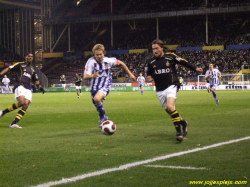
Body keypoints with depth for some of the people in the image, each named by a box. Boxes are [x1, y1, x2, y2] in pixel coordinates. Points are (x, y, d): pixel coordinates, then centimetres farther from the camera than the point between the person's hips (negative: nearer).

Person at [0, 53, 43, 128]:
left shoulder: (32, 70, 25)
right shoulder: (20, 65, 9)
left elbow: (36, 80, 33)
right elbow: (8, 68, 6)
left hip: (28, 89, 6)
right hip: (19, 86, -6)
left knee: (26, 106, -13)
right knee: (21, 102, -29)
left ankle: (13, 123, -14)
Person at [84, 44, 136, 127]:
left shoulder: (108, 60, -13)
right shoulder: (91, 62, -18)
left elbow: (121, 63, 5)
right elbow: (85, 76, -26)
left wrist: (130, 74, 8)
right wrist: (92, 76, -49)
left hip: (106, 85, -2)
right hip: (95, 86, 2)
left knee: (97, 98, -31)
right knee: (97, 105, 13)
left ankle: (103, 118, -12)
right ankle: (103, 119, 43)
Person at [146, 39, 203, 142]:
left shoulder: (170, 56, -4)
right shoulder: (151, 61, 3)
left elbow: (183, 62, 9)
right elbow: (149, 73, 17)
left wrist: (195, 68, 15)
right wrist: (149, 77, -6)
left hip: (171, 86, -4)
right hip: (160, 90, 4)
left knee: (170, 106, -25)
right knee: (168, 111, 7)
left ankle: (179, 132, -22)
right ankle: (183, 122, 35)